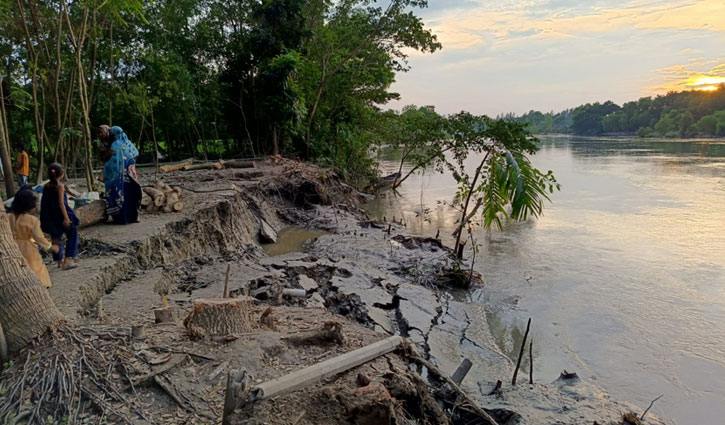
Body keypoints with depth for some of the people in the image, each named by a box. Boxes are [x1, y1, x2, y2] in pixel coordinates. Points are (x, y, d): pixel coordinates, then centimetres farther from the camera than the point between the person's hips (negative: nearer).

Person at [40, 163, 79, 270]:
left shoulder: (46, 186, 3)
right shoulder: (60, 186, -14)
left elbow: (44, 203, 7)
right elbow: (61, 203, -19)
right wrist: (66, 217, -19)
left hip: (50, 217, 6)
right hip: (61, 215, -6)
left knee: (56, 238, 17)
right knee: (72, 235, 7)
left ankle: (60, 261, 24)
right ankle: (68, 260, -1)